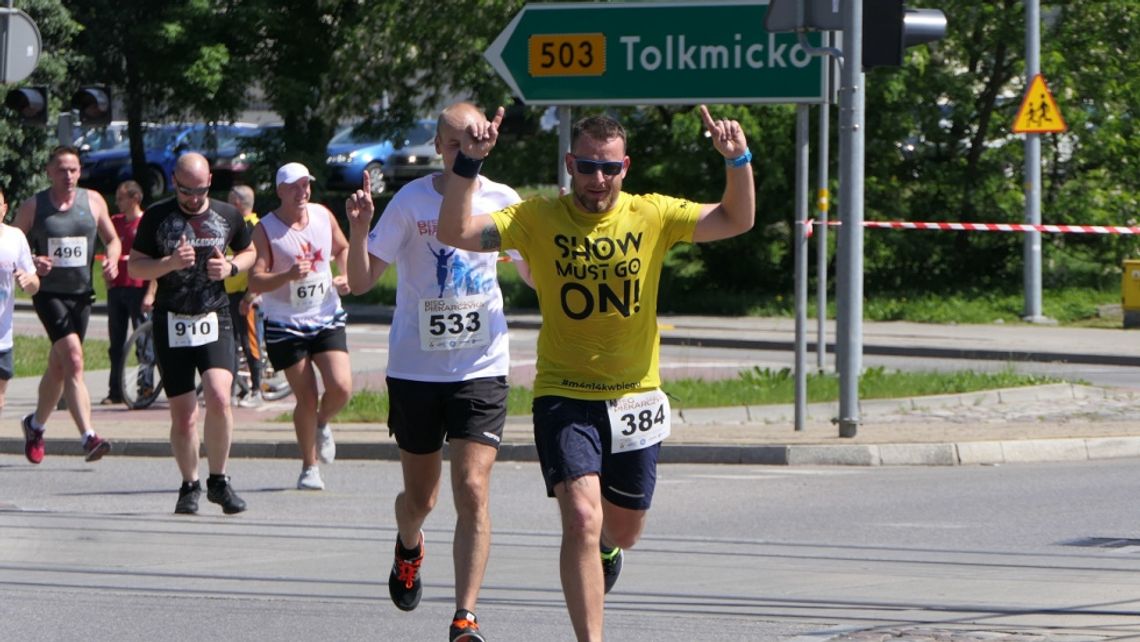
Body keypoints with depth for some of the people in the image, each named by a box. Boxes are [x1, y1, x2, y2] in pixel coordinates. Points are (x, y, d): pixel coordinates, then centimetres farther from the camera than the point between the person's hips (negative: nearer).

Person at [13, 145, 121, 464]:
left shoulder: (93, 201, 6)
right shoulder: (32, 207, 0)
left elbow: (112, 238, 17)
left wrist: (112, 261, -4)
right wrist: (32, 263, -16)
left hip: (81, 293, 4)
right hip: (48, 292, -4)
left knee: (58, 367, 14)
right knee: (73, 359, -21)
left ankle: (36, 424, 38)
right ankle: (89, 437, -29)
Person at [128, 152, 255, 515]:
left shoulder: (227, 216, 6)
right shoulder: (157, 217, 1)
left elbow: (249, 252, 21)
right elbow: (135, 267, 3)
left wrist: (231, 267, -1)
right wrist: (170, 263, -16)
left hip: (215, 319, 0)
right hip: (171, 322, 0)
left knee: (218, 397, -20)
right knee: (183, 415, 1)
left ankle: (218, 481, -4)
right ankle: (189, 486, 20)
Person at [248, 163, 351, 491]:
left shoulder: (323, 216, 3)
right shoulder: (265, 229, -10)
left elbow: (343, 249, 22)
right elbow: (255, 282, -16)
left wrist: (346, 277, 3)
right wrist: (288, 275, -32)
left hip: (326, 319, 3)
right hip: (285, 324, -3)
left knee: (341, 388, -12)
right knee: (306, 399, -5)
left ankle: (322, 424, 23)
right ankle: (309, 467, 14)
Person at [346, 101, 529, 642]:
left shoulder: (502, 201, 0)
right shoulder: (411, 202, -6)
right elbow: (360, 282, -6)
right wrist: (359, 229, -24)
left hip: (481, 369, 0)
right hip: (415, 369, 0)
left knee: (473, 490, -13)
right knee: (420, 497, 12)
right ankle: (408, 547, 49)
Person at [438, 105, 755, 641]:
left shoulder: (652, 215, -3)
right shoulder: (538, 220, -7)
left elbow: (736, 220, -7)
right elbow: (457, 233, -16)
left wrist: (738, 162, -23)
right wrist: (468, 164, -27)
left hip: (635, 396, 3)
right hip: (564, 396, -3)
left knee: (624, 530, 17)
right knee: (581, 519, -20)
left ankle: (603, 545, 55)